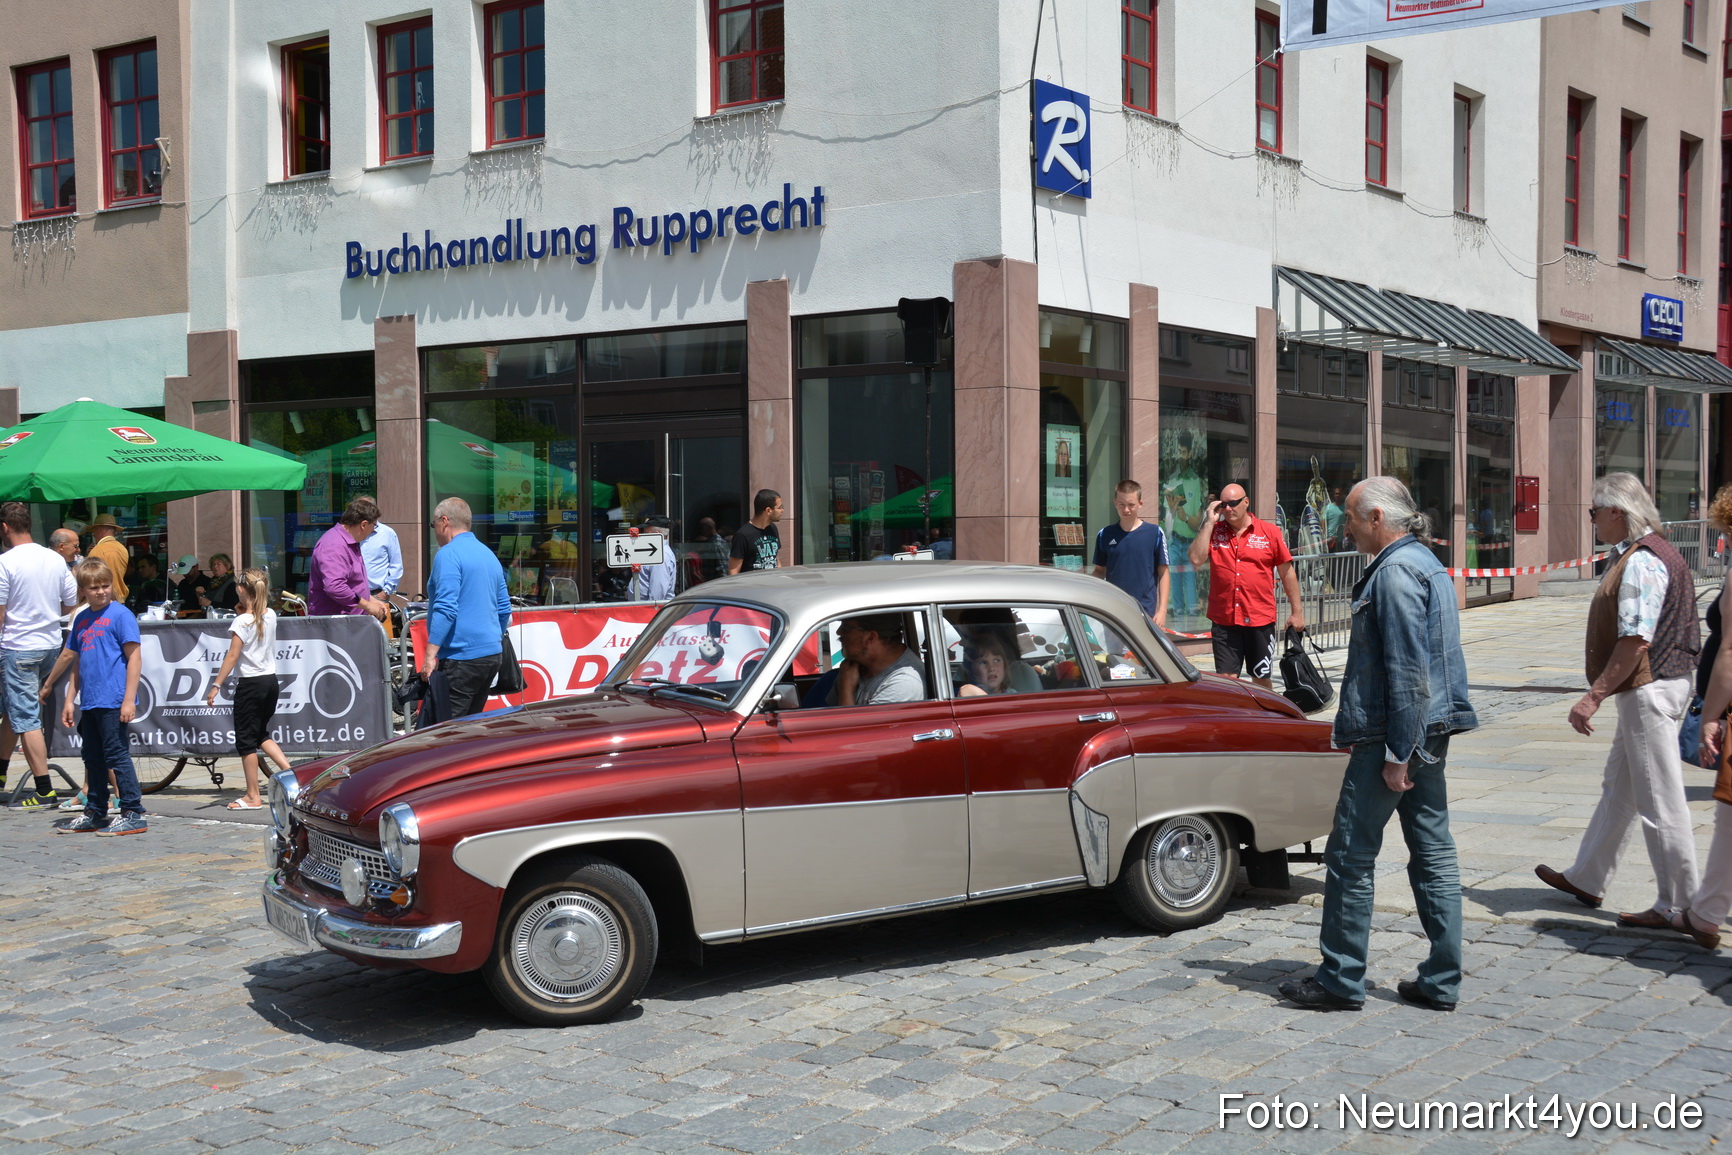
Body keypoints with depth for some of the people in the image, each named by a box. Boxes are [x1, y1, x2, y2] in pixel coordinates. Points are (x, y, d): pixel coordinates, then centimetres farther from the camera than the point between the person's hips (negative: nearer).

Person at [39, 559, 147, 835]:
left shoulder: (120, 614, -7)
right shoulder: (81, 619, 14)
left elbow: (134, 657, -11)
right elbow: (77, 661, 20)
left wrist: (129, 699, -16)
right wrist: (70, 700, 16)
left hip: (113, 701, -7)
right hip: (89, 702, 8)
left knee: (117, 755, -6)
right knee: (93, 758, 14)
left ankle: (134, 814, -1)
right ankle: (94, 814, 24)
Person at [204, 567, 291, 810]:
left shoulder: (242, 621, -13)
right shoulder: (271, 615, 6)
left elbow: (232, 655, -16)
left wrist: (216, 685, -14)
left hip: (251, 684, -7)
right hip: (271, 681, 7)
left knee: (246, 740, 2)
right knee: (262, 734, 21)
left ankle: (253, 796, 5)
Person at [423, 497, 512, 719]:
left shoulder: (448, 555, -9)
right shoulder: (489, 555, 18)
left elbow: (446, 608, -19)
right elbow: (504, 610, 21)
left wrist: (429, 655, -19)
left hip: (461, 657, -9)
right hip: (492, 655, 9)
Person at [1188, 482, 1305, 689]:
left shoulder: (1270, 533, 2)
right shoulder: (1213, 531, 6)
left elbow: (1287, 572, 6)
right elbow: (1196, 559, -9)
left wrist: (1297, 611, 6)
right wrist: (1209, 523, -7)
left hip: (1260, 620, -1)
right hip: (1224, 620, 1)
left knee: (1262, 679, 10)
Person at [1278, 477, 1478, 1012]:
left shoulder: (1396, 573, -17)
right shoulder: (1426, 564, 16)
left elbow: (1406, 672, -22)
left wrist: (1396, 752, -20)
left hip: (1394, 733, -10)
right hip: (1430, 731, 10)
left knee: (1351, 856, -1)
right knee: (1433, 852, 10)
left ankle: (1340, 981, 6)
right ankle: (1441, 982, 15)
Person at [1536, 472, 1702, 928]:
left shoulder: (1641, 562, -19)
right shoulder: (1654, 553, 14)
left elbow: (1635, 641, -24)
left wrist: (1594, 695, -21)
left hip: (1648, 691, -11)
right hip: (1655, 688, 11)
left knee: (1661, 802, -3)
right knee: (1618, 789, 19)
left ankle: (1678, 905, 4)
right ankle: (1587, 880, 31)